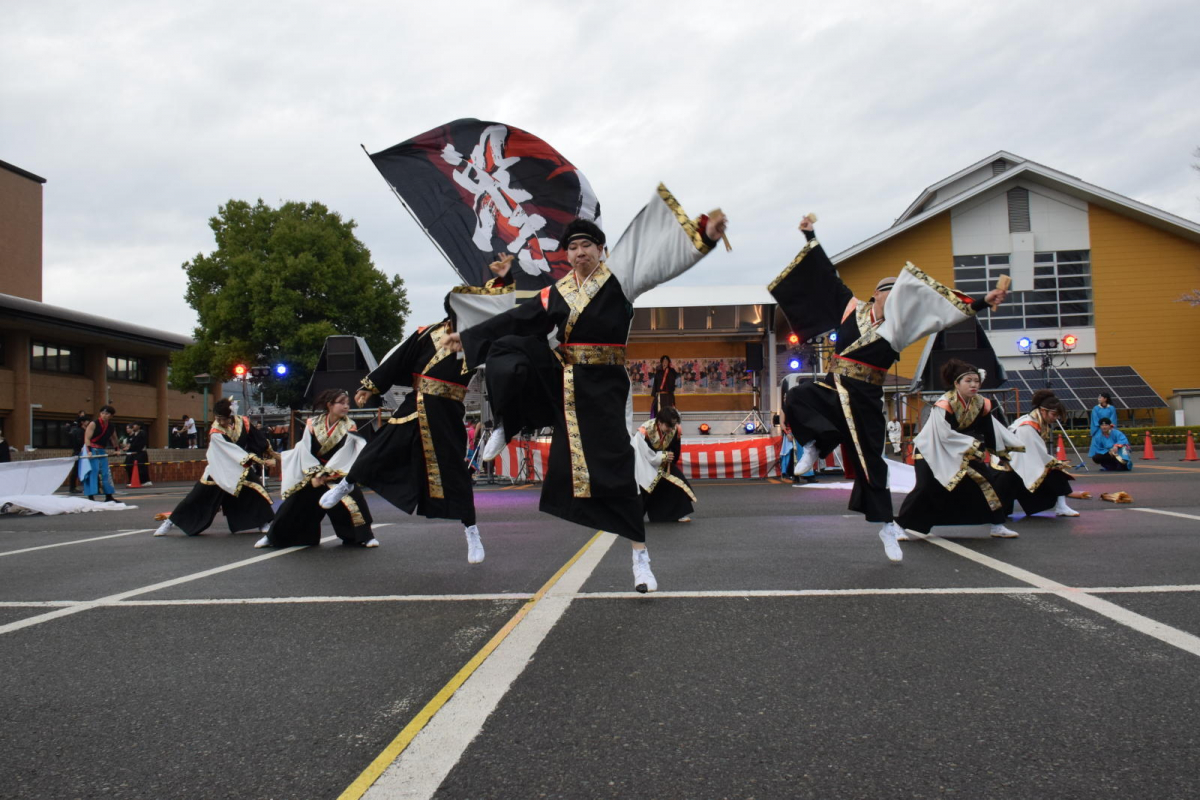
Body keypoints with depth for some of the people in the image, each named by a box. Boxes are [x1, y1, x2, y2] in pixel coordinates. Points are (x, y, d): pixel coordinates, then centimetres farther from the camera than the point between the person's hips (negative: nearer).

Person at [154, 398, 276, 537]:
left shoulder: (243, 423, -16)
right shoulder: (216, 432, -25)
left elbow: (259, 440, -3)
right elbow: (234, 451, -31)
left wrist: (270, 454, 4)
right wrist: (258, 460, -35)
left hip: (241, 467, 2)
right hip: (219, 468, -2)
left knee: (256, 489, -16)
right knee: (198, 496, -2)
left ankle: (264, 522, -3)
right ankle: (171, 521, 13)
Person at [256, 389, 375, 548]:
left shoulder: (349, 426, -11)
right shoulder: (312, 424, -8)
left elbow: (343, 454, -17)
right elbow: (304, 451, -9)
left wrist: (324, 475, -22)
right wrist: (314, 474, -18)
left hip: (338, 473, -2)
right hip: (312, 473, 2)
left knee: (352, 499, -23)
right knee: (294, 504, 5)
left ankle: (364, 536, -10)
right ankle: (274, 536, 23)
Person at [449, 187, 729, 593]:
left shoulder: (619, 277, -3)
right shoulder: (556, 292, 8)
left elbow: (661, 250, -13)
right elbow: (516, 319, 15)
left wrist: (704, 231, -26)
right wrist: (468, 336, 19)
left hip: (602, 386, -4)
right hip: (561, 380, 4)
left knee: (614, 466, -6)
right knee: (507, 354, -17)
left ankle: (640, 556, 5)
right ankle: (505, 428, 8)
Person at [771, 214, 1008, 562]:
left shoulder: (900, 326, 5)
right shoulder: (853, 308, 6)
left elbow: (945, 307, 2)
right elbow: (828, 275, 11)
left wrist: (982, 303, -5)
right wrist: (811, 238, 13)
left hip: (864, 398, 0)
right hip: (832, 389, 0)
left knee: (870, 460, 2)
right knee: (796, 400, -30)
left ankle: (886, 525, 13)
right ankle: (814, 446, -5)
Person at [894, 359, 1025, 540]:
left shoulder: (980, 404, -7)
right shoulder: (944, 404, -27)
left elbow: (994, 430, -2)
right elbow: (945, 435, -31)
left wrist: (1013, 445, -10)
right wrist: (972, 443, -27)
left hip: (960, 454, 7)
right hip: (931, 451, -7)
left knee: (987, 479, 0)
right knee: (925, 489, -20)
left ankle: (996, 526, 11)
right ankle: (899, 526, -8)